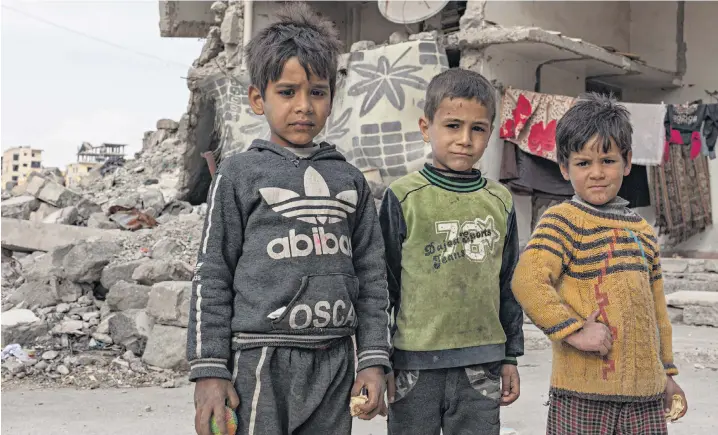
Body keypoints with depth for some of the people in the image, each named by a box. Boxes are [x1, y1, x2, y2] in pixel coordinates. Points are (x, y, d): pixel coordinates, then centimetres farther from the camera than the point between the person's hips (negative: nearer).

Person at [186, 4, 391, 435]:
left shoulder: (350, 181, 11)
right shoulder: (239, 174, 1)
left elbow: (372, 277, 11)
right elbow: (213, 278, 0)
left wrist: (373, 361, 5)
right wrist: (210, 371, -5)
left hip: (335, 362, 4)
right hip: (263, 364, -3)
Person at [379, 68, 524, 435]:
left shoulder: (500, 202, 5)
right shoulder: (403, 198, -5)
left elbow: (508, 285, 13)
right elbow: (383, 283, -2)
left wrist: (510, 357, 13)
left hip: (482, 364, 3)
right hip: (415, 363, -3)